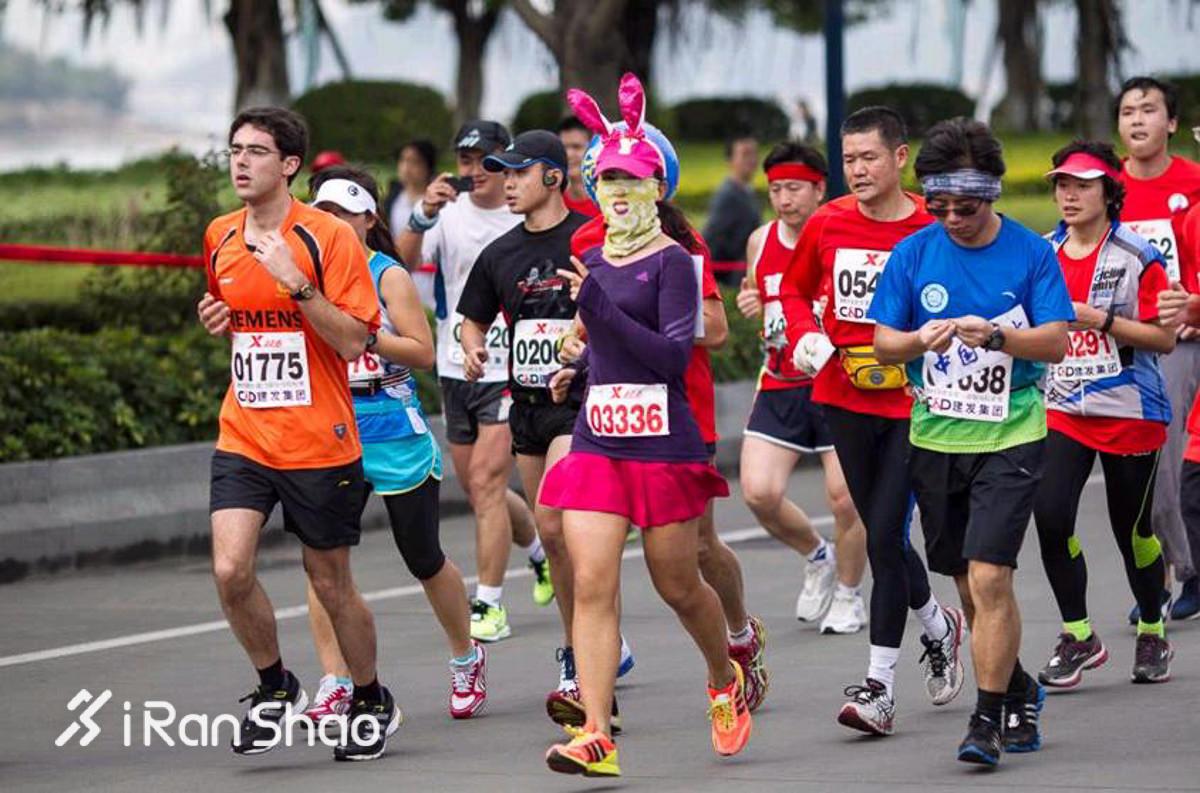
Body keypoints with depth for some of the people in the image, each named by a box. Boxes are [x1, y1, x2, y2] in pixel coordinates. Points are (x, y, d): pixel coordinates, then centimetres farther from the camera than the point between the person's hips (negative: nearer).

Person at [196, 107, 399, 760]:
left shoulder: (328, 236, -10)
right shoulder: (220, 238, 7)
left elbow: (353, 341, -14)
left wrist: (296, 283, -23)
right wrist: (216, 320, 3)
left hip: (318, 443, -4)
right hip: (244, 436, 4)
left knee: (330, 584, 7)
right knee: (230, 569, -14)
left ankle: (372, 703, 29)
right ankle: (275, 688, 9)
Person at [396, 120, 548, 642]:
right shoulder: (450, 213, 1)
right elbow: (403, 260, -15)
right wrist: (422, 216, -31)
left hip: (510, 369, -4)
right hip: (456, 369, 4)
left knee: (485, 481, -13)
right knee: (478, 488, 14)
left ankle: (489, 606, -9)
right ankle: (541, 552, 41)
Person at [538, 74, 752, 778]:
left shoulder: (672, 261, -8)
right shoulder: (595, 261, 12)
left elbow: (674, 353, -19)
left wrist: (599, 308, -24)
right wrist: (579, 370, 12)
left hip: (664, 443, -5)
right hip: (597, 440, 5)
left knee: (678, 587, 8)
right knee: (591, 584, -8)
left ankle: (727, 682, 38)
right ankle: (597, 738, -12)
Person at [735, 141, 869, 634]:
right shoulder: (761, 242, 6)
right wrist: (749, 304, 1)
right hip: (780, 386, 4)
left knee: (844, 498, -5)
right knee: (760, 493, -9)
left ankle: (849, 596, 20)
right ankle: (817, 558, 21)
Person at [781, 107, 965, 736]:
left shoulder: (932, 231, -9)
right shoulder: (826, 225, 2)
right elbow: (794, 287, 18)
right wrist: (805, 335, 1)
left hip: (911, 403, -4)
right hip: (845, 399, 4)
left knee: (885, 537, -10)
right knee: (882, 535, 13)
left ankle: (880, 686, -6)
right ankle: (936, 625, 41)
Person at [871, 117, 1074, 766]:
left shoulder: (1030, 252, -4)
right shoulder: (913, 253, 2)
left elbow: (1056, 343, -9)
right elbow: (883, 343, 3)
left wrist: (995, 335, -26)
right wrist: (921, 340, -18)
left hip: (1010, 437, -4)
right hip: (935, 437, 4)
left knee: (988, 578, -14)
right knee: (969, 584, 13)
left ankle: (989, 719, -8)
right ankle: (1019, 690, 33)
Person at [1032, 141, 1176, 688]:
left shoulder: (1137, 258, -8)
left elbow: (1165, 337, -10)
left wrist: (1101, 320, -19)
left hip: (1129, 412, -3)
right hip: (1062, 411, 3)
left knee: (1133, 531, 7)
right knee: (1050, 516, -14)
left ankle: (1153, 636, 29)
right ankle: (1078, 638, 0)